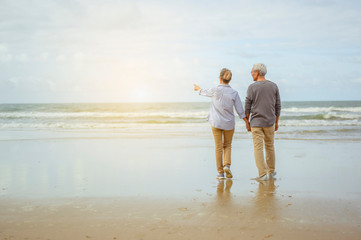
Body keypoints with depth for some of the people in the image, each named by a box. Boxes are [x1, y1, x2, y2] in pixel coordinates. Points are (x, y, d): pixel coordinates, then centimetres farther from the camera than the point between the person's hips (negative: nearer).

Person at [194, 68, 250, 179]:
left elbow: (205, 92, 11)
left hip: (216, 123, -1)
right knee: (227, 145, 19)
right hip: (229, 124, 1)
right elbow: (240, 110, -6)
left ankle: (220, 172, 9)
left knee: (218, 147, 7)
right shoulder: (234, 93, -7)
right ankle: (227, 165, -2)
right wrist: (247, 122, 2)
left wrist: (198, 89, 32)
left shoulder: (215, 90, -11)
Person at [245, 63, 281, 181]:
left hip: (256, 122, -3)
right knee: (270, 146, 17)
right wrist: (276, 122, 15)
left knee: (258, 148, 0)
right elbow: (278, 106, 6)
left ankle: (263, 174, -6)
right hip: (270, 122, 3)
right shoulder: (274, 86, 2)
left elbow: (247, 107, -5)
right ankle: (271, 171, 27)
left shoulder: (252, 87, -8)